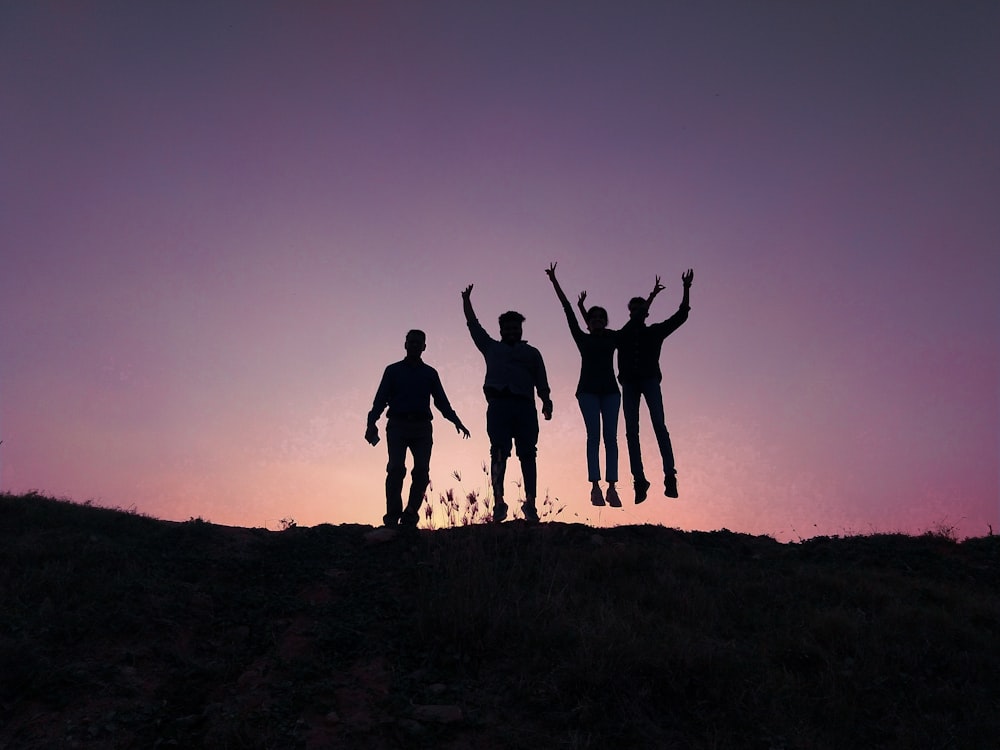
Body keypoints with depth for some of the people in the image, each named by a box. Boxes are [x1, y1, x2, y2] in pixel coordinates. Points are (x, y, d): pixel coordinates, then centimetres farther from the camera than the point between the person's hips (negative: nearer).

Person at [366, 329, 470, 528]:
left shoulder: (430, 373, 18)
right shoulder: (393, 370, 13)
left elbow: (441, 401, 14)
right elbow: (380, 399, 5)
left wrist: (456, 421, -2)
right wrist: (372, 422, -11)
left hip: (422, 427, 2)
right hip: (397, 425, -2)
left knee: (422, 470, -11)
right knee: (396, 469, -14)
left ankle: (410, 517, -9)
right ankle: (392, 516, -15)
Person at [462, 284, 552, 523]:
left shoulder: (532, 353, 24)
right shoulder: (491, 348, 27)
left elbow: (541, 382, 13)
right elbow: (473, 325, 29)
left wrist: (546, 402, -2)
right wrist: (466, 300, 28)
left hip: (525, 405, 0)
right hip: (499, 403, 0)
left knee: (528, 453, -8)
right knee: (498, 452, -11)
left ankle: (530, 502, -13)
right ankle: (498, 502, -16)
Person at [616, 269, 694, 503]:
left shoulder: (655, 332, 16)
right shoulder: (621, 336, 18)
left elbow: (680, 316, 13)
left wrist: (686, 289, 6)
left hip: (650, 380, -2)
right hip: (629, 383, 2)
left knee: (659, 426, -17)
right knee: (631, 431, -7)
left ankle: (670, 476, -23)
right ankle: (639, 480, -8)